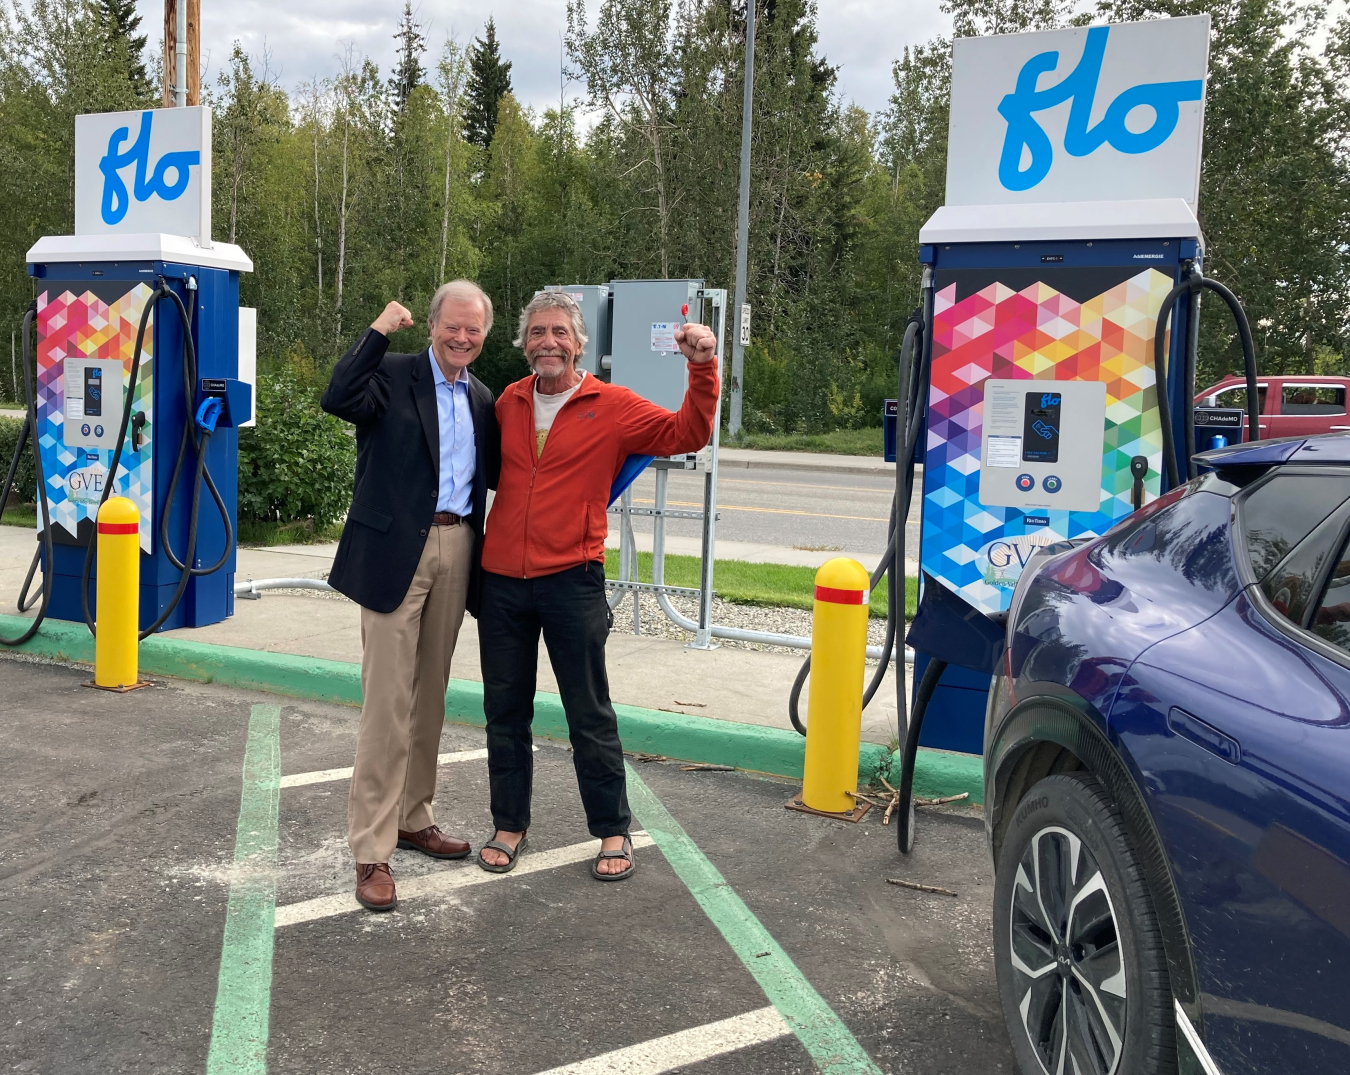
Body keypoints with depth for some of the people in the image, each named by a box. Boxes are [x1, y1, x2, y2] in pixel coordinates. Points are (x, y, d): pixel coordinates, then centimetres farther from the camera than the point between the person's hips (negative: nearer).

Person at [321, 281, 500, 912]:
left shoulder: (481, 400, 15)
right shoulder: (393, 374, -3)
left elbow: (495, 473, 14)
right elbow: (338, 399, -22)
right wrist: (379, 330, -17)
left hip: (456, 552, 6)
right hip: (396, 552, -6)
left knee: (430, 696, 16)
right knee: (388, 703, -5)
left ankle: (412, 818, 30)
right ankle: (371, 851, 2)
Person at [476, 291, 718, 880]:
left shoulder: (612, 406, -1)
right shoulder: (509, 402, 10)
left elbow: (686, 434, -9)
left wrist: (702, 368, -19)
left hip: (571, 581, -4)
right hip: (501, 580, 4)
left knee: (590, 714, 4)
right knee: (505, 710, 12)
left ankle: (613, 831, 18)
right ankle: (510, 826, 27)